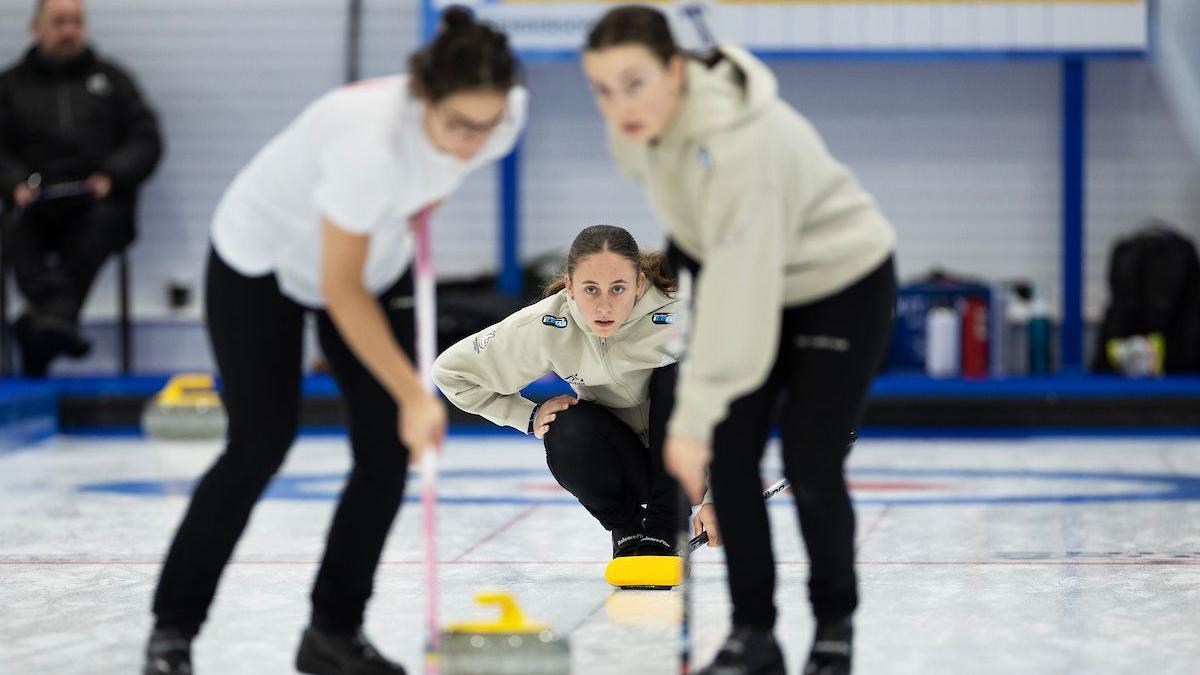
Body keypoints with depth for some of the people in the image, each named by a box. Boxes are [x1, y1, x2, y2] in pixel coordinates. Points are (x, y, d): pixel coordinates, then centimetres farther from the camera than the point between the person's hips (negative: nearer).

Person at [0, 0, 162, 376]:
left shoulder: (111, 78, 21)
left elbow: (146, 140, 13)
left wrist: (111, 176, -6)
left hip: (99, 200, -1)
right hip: (38, 202, 1)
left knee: (102, 223, -36)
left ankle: (56, 314, -54)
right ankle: (61, 323, -54)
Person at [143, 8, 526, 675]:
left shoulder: (505, 114, -25)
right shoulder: (369, 140, -43)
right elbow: (342, 291, -32)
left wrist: (413, 217, 1)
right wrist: (414, 395, -31)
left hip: (379, 259, 6)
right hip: (264, 259, -6)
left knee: (390, 449, -5)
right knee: (261, 444, -8)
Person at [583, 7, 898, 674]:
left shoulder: (741, 141, -39)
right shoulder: (640, 123, -15)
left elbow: (737, 288, -41)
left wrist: (693, 417, -42)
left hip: (842, 286, -7)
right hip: (752, 282, 7)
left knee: (812, 464, -9)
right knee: (729, 456, -4)